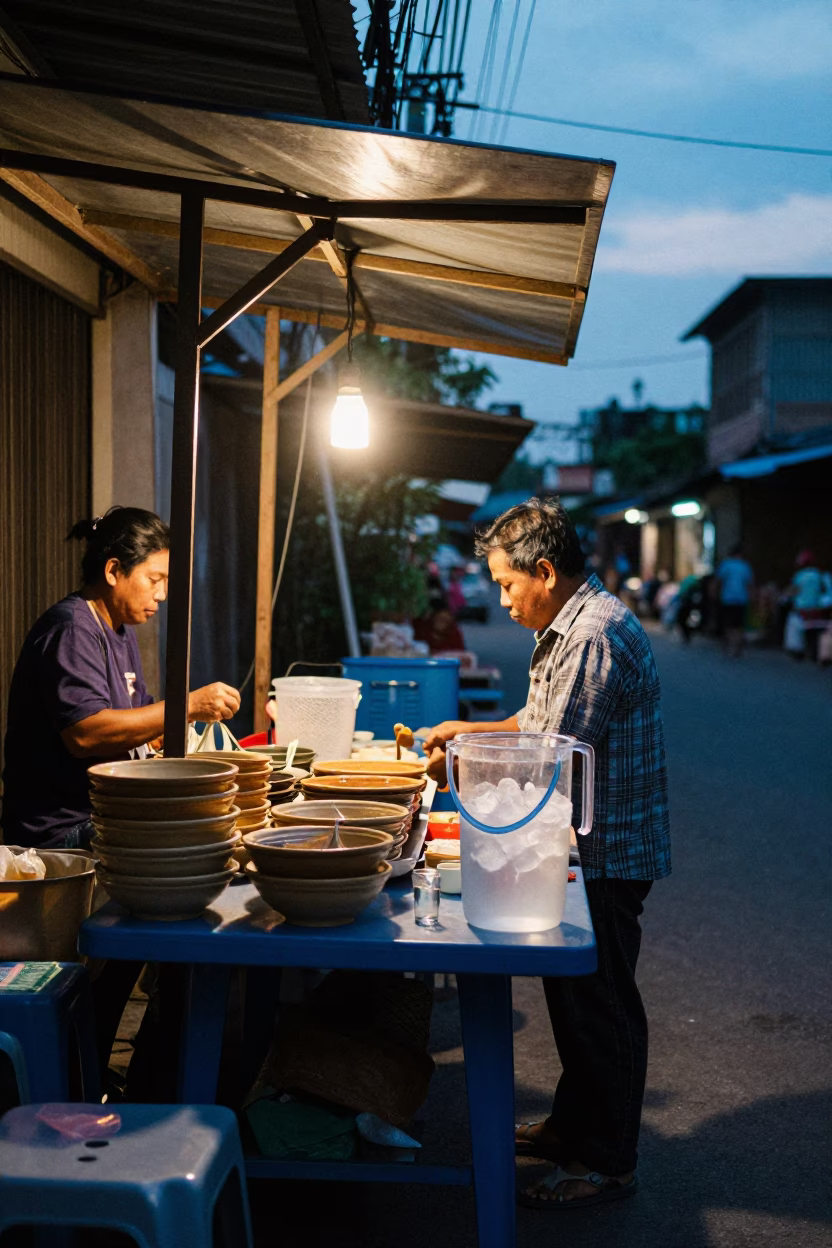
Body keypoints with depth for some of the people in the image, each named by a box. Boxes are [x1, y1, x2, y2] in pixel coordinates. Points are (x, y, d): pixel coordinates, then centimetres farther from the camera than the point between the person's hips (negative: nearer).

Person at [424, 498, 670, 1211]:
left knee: (598, 1004, 0)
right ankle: (573, 1124, 34)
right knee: (573, 993, 19)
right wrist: (471, 729, 12)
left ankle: (607, 1162, 14)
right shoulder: (570, 628, 12)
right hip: (585, 848, 10)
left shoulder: (598, 636, -23)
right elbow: (545, 722, 22)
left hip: (606, 851, -10)